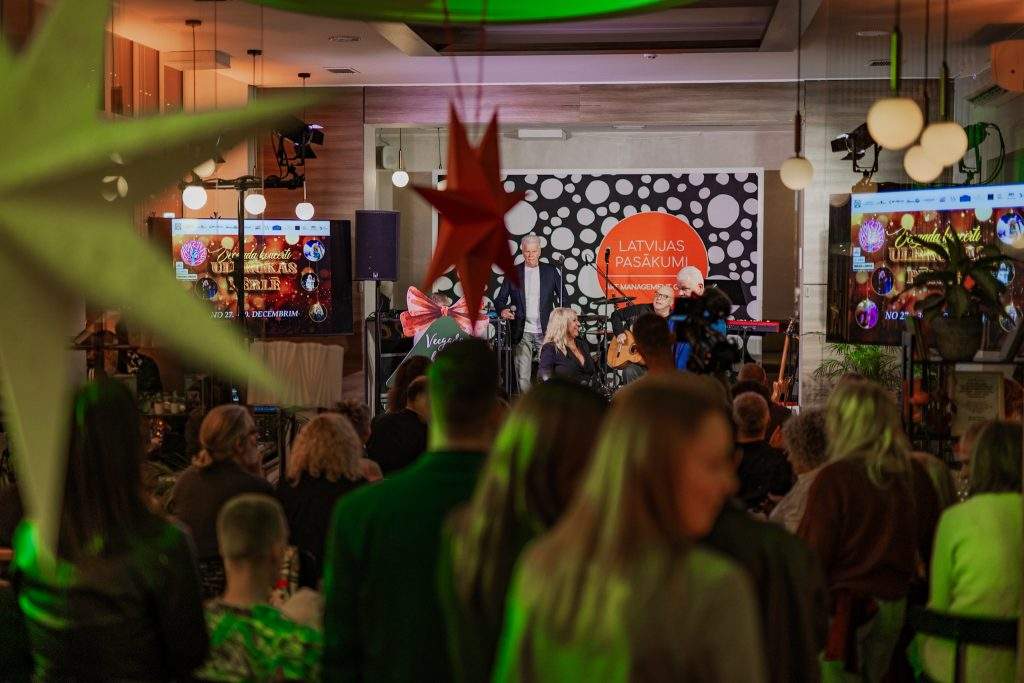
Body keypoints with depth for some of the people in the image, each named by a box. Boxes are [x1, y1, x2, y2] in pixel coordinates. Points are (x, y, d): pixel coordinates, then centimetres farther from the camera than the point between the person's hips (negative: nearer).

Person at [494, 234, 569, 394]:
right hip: (522, 332, 0)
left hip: (545, 332, 0)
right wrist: (503, 310, -15)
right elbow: (500, 299, 7)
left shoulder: (550, 271, 9)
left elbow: (564, 297, 12)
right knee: (522, 377, -5)